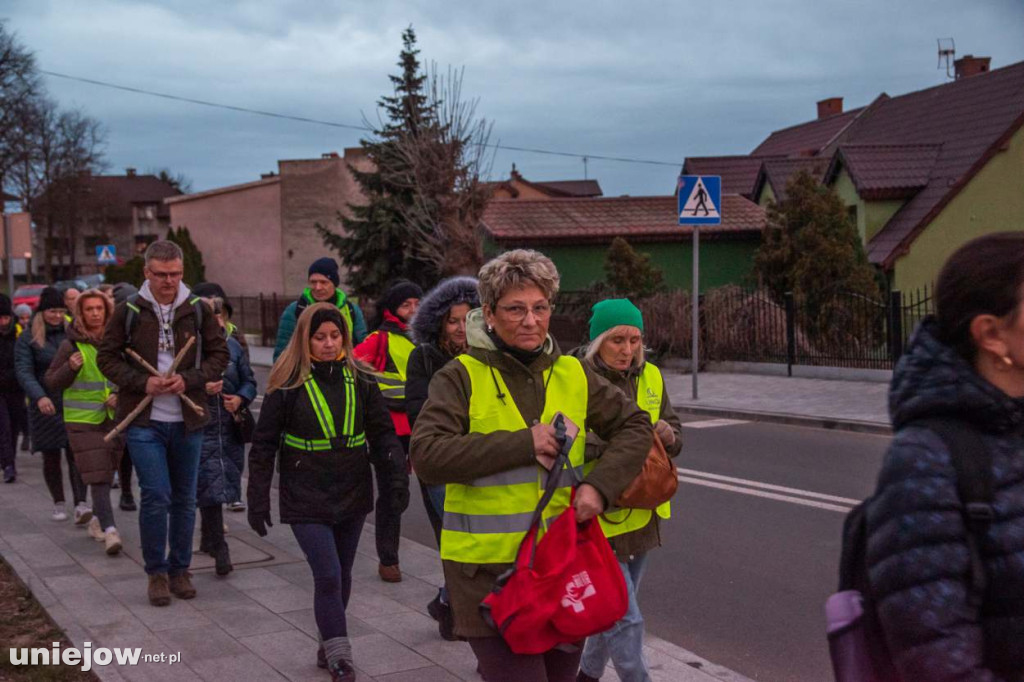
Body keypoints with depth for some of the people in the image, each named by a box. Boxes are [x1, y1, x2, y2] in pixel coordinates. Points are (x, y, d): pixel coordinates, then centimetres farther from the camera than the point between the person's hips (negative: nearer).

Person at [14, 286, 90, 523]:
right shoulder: (27, 339, 1)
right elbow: (24, 372, -9)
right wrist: (39, 397, -25)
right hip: (45, 406, -1)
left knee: (76, 454, -9)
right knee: (51, 458, 8)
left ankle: (80, 505, -15)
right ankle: (58, 504, 21)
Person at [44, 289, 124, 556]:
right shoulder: (71, 345, -4)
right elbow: (51, 381, 1)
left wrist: (121, 396, -4)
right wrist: (70, 367, -17)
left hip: (113, 418, 4)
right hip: (82, 420, -3)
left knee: (107, 473, 12)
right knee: (97, 476, -11)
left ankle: (97, 520, 31)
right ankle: (109, 530, -15)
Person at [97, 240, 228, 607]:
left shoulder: (198, 310, 1)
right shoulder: (129, 311, -2)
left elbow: (219, 354, 5)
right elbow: (107, 357, 1)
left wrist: (189, 379, -13)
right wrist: (143, 382, -14)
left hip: (188, 421, 2)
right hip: (144, 421, -2)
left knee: (184, 498, 11)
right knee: (156, 496, -8)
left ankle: (179, 569, 26)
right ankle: (157, 572, 9)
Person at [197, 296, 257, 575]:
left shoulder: (231, 346, 8)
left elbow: (249, 381, 14)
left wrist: (240, 399, -5)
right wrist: (201, 388, -21)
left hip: (231, 427, 4)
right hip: (200, 429, -4)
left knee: (219, 487, 11)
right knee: (211, 487, -10)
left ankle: (208, 540, 31)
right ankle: (219, 549, -4)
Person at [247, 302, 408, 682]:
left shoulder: (360, 380, 2)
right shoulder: (289, 385, -6)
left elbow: (382, 432, 4)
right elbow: (264, 446, -2)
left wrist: (398, 472, -13)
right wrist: (258, 501, -5)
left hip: (352, 494, 4)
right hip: (306, 498, -4)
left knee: (341, 576, 14)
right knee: (327, 576, -11)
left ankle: (328, 645, 33)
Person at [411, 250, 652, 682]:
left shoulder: (574, 375, 7)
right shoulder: (463, 377, -6)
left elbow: (635, 426, 13)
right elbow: (426, 457, -16)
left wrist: (600, 485, -5)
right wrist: (522, 443, -19)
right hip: (488, 569, -5)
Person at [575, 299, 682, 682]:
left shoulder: (650, 377, 6)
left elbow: (674, 431, 12)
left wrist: (668, 434, -11)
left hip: (642, 516, 7)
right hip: (599, 518, -7)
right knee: (626, 620, -5)